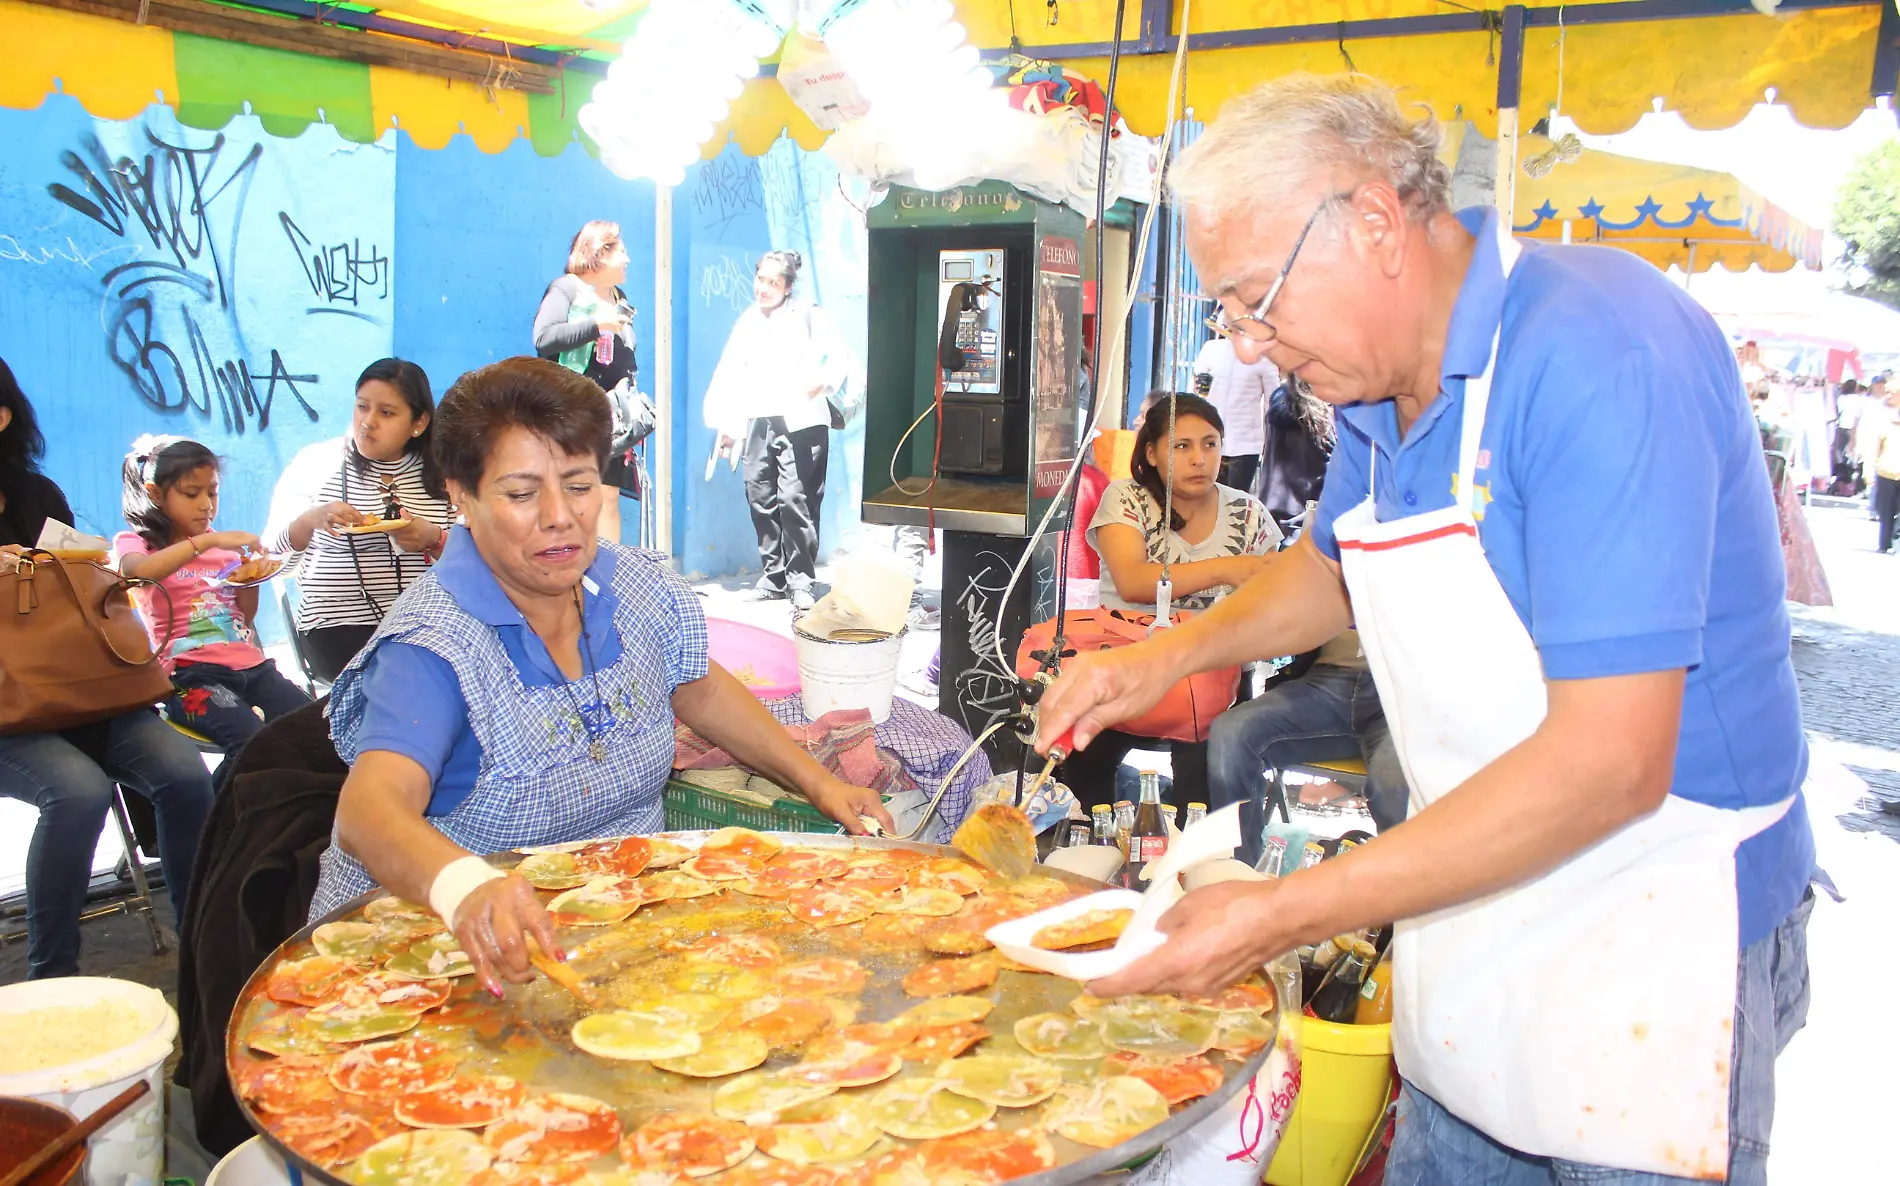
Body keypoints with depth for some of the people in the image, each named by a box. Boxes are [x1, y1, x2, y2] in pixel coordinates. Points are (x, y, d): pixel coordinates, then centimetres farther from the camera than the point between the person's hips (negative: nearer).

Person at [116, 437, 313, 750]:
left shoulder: (223, 546, 21)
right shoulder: (135, 544, 6)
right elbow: (137, 571, -21)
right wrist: (209, 541, -24)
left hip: (250, 665, 5)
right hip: (190, 674, -5)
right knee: (253, 741, -32)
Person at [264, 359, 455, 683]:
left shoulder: (440, 474, 7)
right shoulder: (316, 461, 5)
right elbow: (273, 549, 2)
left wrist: (434, 539, -15)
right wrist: (312, 519, -18)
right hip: (337, 627, -2)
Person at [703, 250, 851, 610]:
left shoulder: (807, 315, 3)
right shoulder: (747, 322, 18)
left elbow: (839, 357, -2)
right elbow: (731, 374, 18)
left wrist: (822, 381, -22)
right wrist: (725, 425, 12)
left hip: (799, 421, -5)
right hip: (756, 423, 5)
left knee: (795, 499, -11)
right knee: (761, 500, 4)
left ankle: (801, 580, -4)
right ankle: (774, 576, 15)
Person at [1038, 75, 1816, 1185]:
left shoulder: (1598, 348, -24)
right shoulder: (1383, 382, 3)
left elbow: (1610, 765, -29)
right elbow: (1333, 566, 23)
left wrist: (1288, 914, -26)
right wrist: (1173, 651, 5)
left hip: (1652, 946, -7)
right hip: (1472, 903, 7)